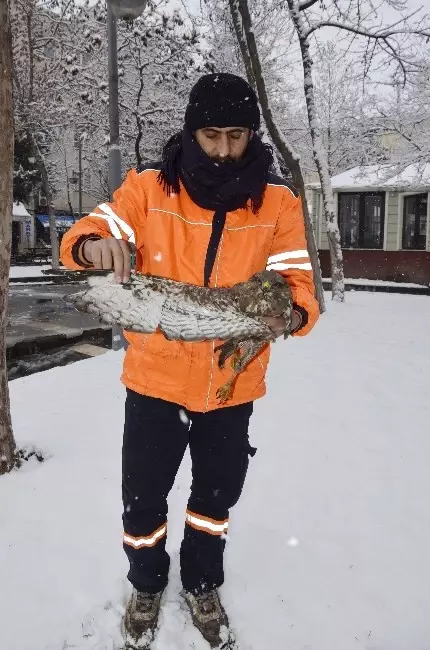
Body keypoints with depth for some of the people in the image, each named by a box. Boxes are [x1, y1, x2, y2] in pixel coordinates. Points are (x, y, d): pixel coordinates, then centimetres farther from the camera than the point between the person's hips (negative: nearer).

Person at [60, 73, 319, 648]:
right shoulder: (148, 188, -7)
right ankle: (147, 584, 45)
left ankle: (202, 584, 49)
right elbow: (84, 234, -6)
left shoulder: (278, 201, -5)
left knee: (217, 495, 21)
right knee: (143, 499, 13)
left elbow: (298, 284, -8)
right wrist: (94, 245, -31)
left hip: (232, 386, 1)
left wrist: (289, 313, -32)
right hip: (155, 379, -1)